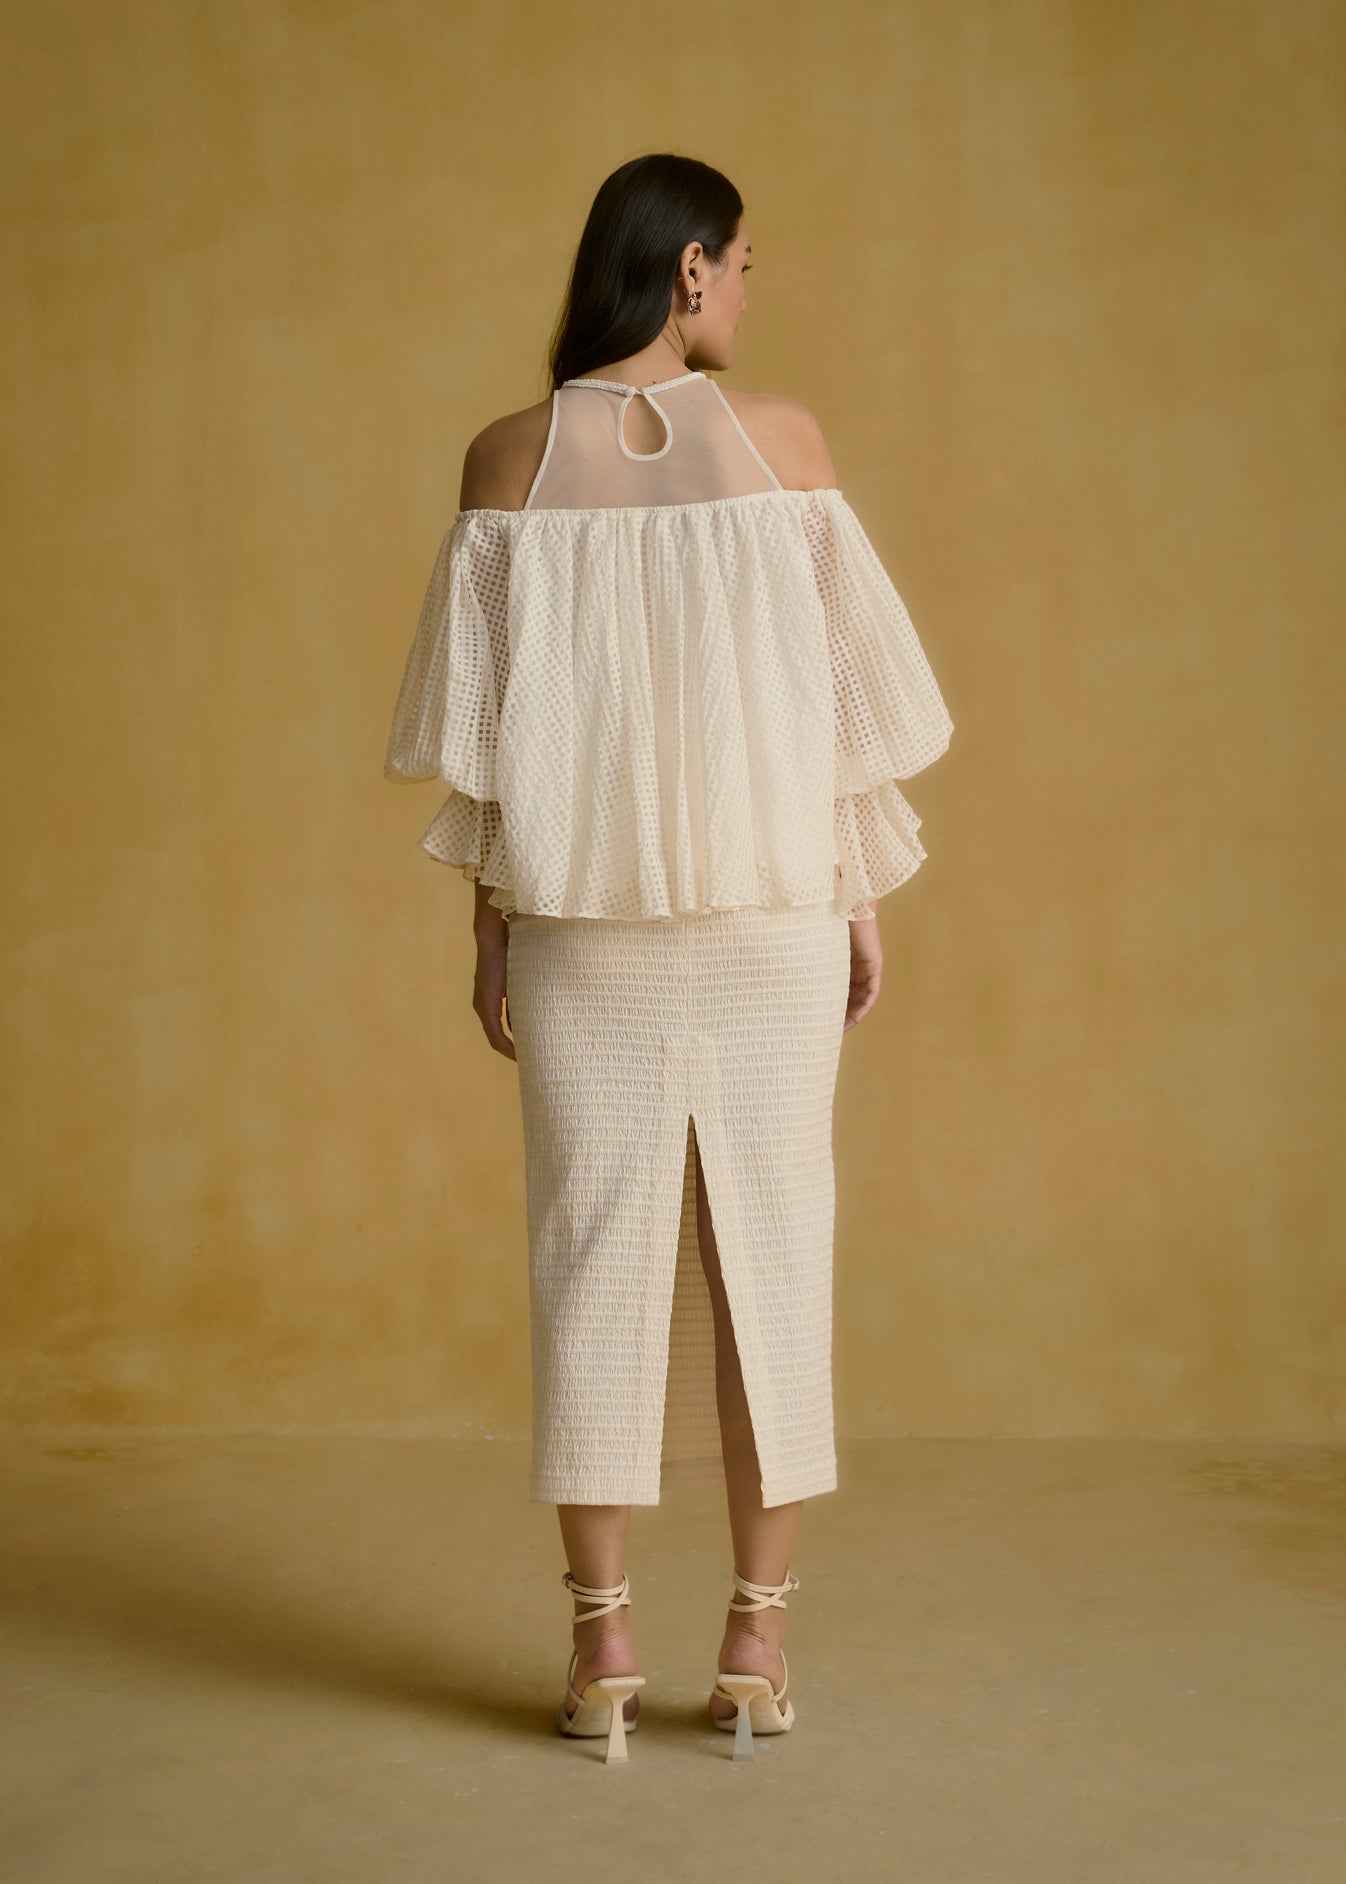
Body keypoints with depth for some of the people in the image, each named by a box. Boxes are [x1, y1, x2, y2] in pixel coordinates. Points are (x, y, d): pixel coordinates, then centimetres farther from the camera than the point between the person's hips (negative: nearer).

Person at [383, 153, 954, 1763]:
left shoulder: (510, 459, -2)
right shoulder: (779, 437, -4)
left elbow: (486, 726, -3)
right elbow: (846, 691, -3)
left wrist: (491, 928, 5)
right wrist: (865, 901, 6)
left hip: (586, 912, 1)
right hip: (768, 905, 0)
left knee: (596, 1249, 6)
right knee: (767, 1247, 6)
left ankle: (601, 1644, 7)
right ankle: (758, 1640, 10)